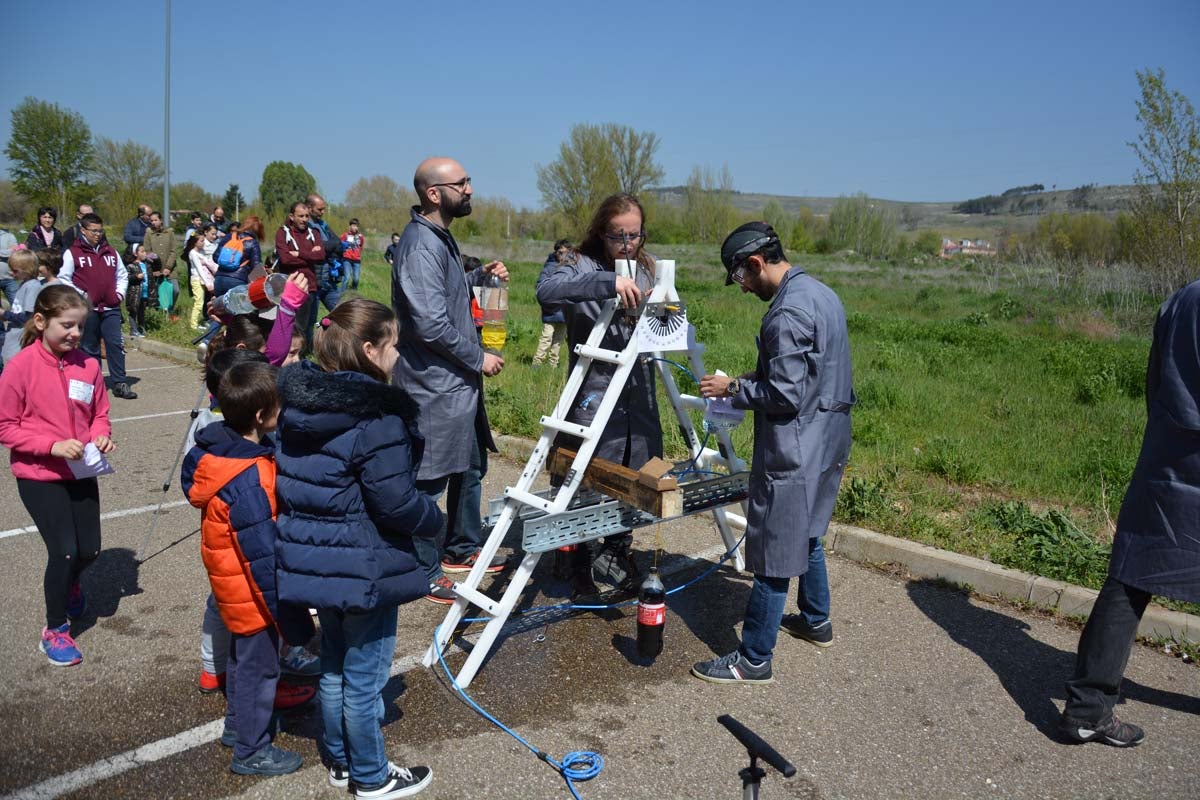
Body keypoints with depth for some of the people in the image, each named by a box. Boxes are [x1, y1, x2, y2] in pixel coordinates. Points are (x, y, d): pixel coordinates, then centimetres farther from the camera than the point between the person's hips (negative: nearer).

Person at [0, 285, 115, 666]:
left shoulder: (88, 366, -5)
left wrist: (101, 436, -14)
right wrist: (53, 445, -23)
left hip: (81, 472, 4)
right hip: (38, 476, -4)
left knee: (89, 550, 9)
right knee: (64, 549, -7)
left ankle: (69, 582, 47)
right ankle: (55, 631, 15)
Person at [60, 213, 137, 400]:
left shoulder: (111, 252, 14)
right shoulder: (73, 253, 1)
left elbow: (122, 275, 23)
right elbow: (63, 279, 1)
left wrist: (120, 293, 9)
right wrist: (79, 295, -9)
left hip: (111, 308, 3)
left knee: (116, 344, -5)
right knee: (90, 348, 6)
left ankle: (120, 384, -2)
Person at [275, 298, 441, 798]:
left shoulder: (297, 403, 1)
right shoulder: (378, 417, -24)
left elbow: (290, 480, 9)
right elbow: (397, 503, -22)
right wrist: (434, 519, -3)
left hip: (312, 560, 8)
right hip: (365, 568, -8)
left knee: (333, 665, 23)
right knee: (364, 677, 10)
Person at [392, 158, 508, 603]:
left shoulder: (441, 237, 13)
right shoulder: (421, 244, -20)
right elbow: (431, 324, -25)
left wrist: (480, 277, 9)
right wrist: (478, 358, -15)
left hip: (457, 381, 11)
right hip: (435, 385, -11)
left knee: (468, 465, 21)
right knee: (429, 480, 1)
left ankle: (462, 547, 38)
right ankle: (423, 574, 14)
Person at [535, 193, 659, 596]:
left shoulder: (647, 270, 13)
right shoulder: (582, 265, -7)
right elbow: (546, 289, -28)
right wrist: (608, 282, -36)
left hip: (639, 394, 6)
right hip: (594, 394, -5)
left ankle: (617, 553, 35)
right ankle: (581, 566, 23)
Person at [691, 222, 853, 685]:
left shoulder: (788, 312, -22)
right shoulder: (821, 293, 10)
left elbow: (785, 396, -24)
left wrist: (734, 389, -9)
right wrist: (751, 380, 12)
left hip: (795, 451, -10)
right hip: (826, 441, 10)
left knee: (773, 555, -2)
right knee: (806, 536, 26)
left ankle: (753, 660, 8)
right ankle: (815, 620, 43)